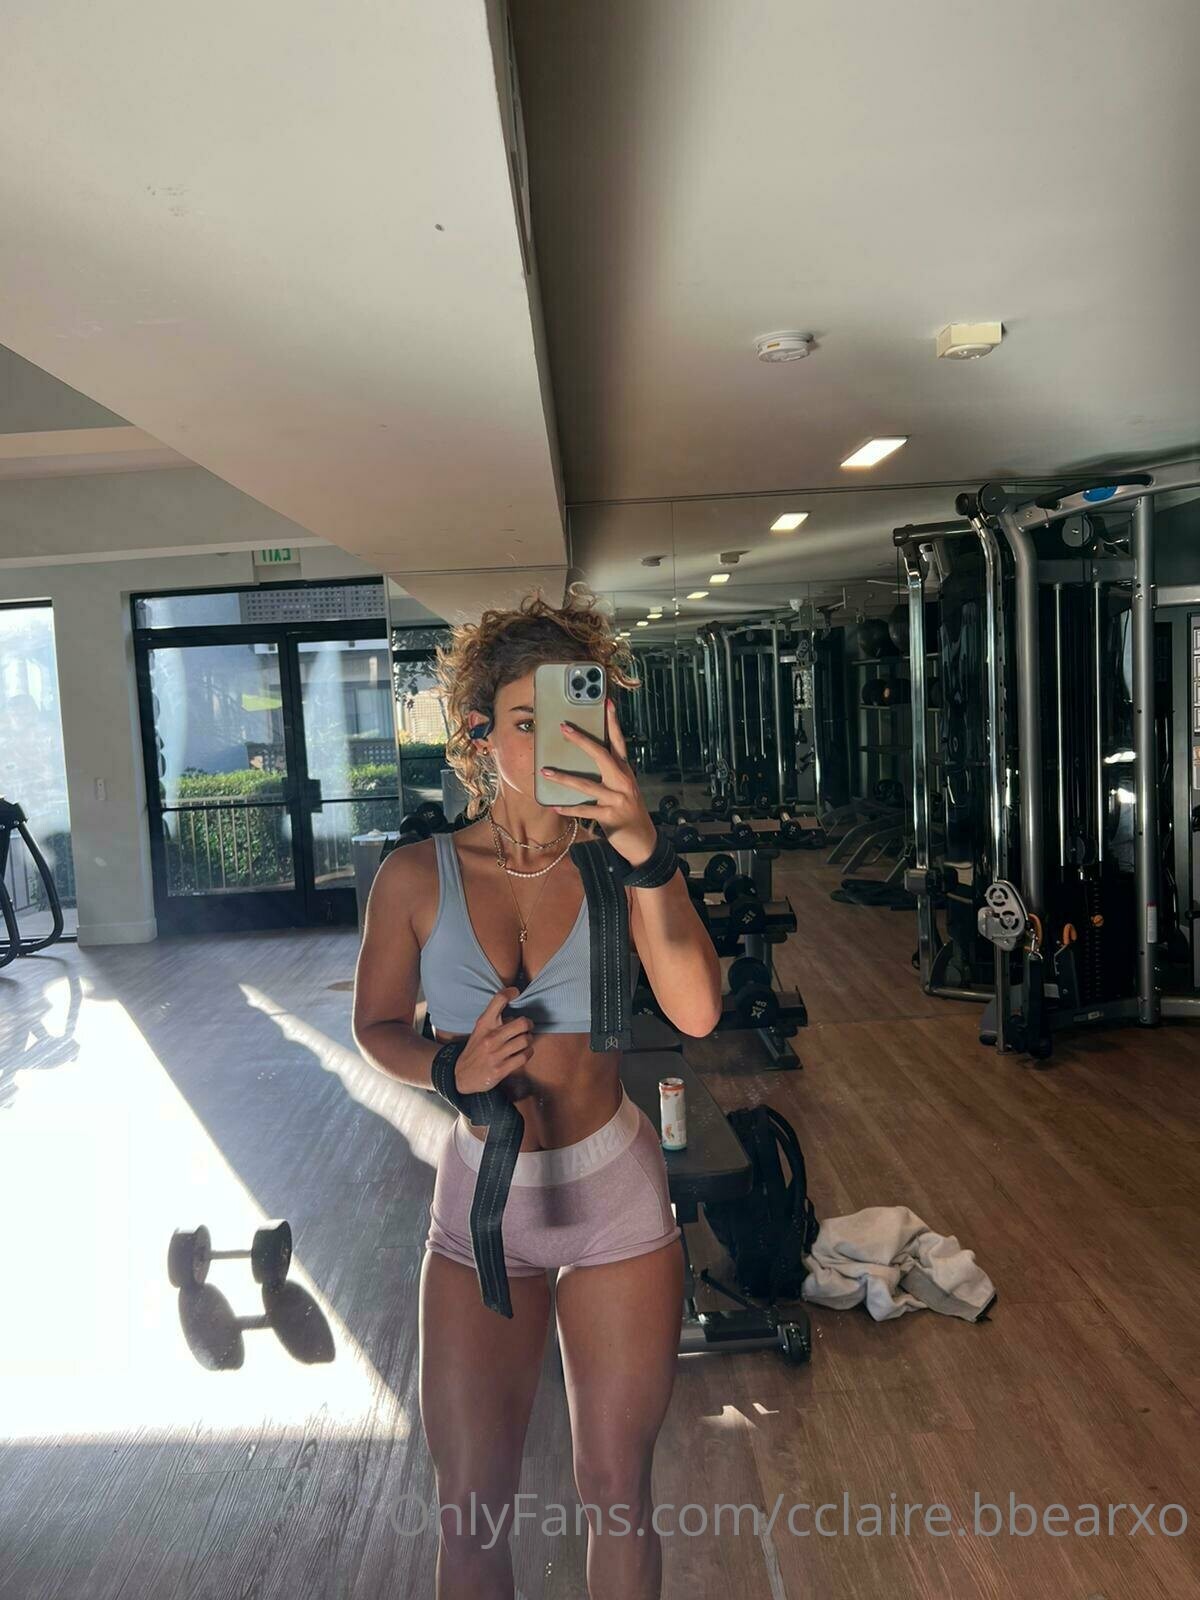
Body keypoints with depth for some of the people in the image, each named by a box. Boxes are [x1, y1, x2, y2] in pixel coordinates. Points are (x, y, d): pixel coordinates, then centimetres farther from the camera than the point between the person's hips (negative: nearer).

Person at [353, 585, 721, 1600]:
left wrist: (641, 847, -38)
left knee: (616, 1490, 16)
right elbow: (378, 1025, 3)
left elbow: (696, 1013, -27)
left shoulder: (617, 865, -12)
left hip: (617, 1193, 0)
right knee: (473, 1506, 14)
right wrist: (454, 1067, -18)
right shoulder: (418, 877, -10)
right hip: (479, 1204, 1)